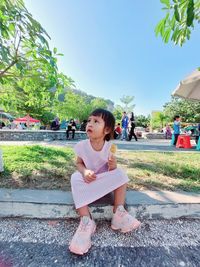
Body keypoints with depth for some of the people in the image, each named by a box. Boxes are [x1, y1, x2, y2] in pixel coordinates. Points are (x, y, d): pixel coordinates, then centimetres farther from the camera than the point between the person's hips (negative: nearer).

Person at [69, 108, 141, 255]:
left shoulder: (110, 147, -16)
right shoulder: (81, 145, -16)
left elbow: (111, 170, -9)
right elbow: (79, 163, -5)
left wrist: (113, 165, -34)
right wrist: (84, 171, -27)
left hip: (106, 180, 1)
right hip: (87, 180, 0)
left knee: (120, 174, -24)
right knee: (75, 178, -30)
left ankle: (119, 212, -18)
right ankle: (86, 220, -28)